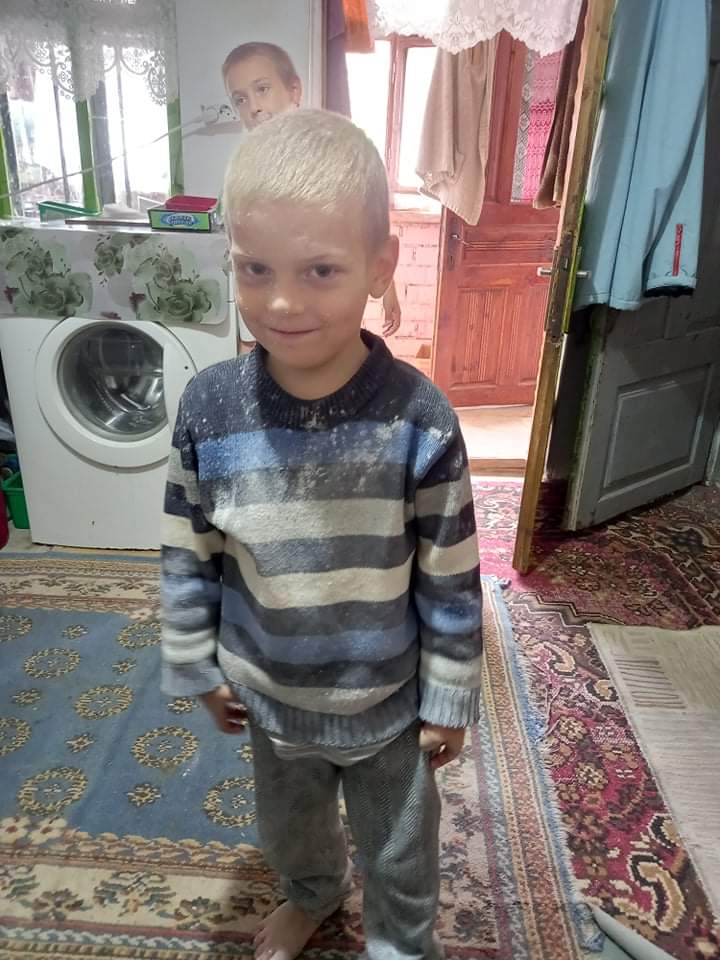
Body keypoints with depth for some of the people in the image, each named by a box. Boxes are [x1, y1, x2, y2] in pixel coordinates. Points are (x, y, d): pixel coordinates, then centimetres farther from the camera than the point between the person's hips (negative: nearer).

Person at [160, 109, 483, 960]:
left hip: (389, 702, -2)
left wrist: (449, 702, -5)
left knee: (399, 858, 25)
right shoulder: (208, 407, -19)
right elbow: (188, 556, -5)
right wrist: (198, 668, 3)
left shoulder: (418, 420, -25)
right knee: (288, 832, 33)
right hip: (272, 695, 3)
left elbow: (452, 586, -14)